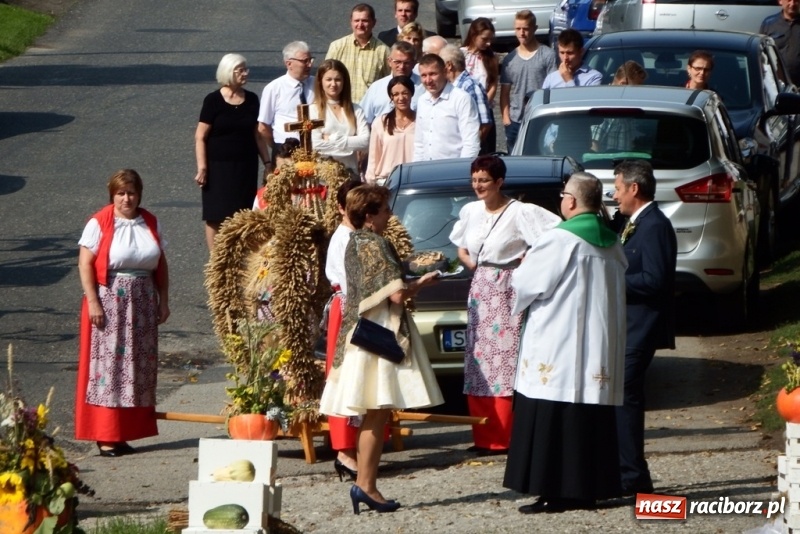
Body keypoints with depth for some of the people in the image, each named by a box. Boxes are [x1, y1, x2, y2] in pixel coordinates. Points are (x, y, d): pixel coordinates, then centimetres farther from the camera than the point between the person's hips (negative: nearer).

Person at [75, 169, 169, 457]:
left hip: (142, 303, 5)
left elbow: (161, 264, 14)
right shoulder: (99, 223, -7)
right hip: (108, 301, -5)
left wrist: (164, 300, 9)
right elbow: (85, 264, -10)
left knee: (138, 366, 7)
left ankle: (125, 432, 14)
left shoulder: (150, 223, 8)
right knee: (108, 364, -5)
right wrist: (93, 301, -16)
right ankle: (105, 436, -2)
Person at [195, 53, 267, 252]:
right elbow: (200, 137, -7)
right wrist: (202, 168, -14)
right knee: (217, 216, -2)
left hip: (245, 167, 4)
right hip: (218, 167, -4)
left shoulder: (251, 100, 6)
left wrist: (267, 162, 12)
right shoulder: (213, 101, -7)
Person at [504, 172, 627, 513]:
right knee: (591, 419, 9)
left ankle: (554, 491, -6)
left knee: (551, 421, -4)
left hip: (558, 347, -7)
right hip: (599, 348, 7)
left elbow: (525, 283, -10)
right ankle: (587, 489, 11)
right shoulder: (612, 244, 8)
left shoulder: (560, 241, -14)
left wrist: (522, 268, 13)